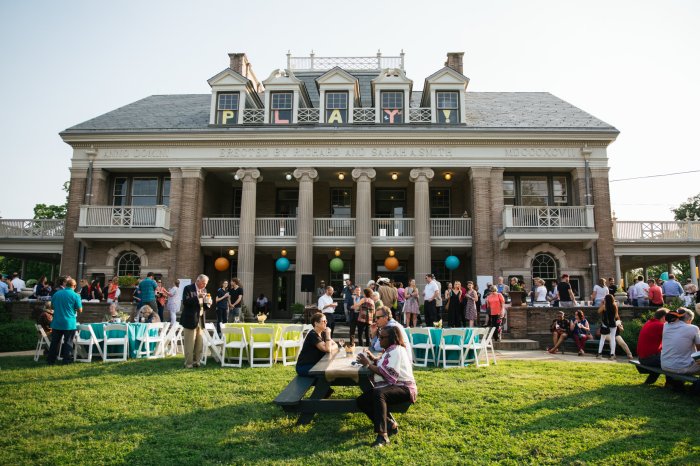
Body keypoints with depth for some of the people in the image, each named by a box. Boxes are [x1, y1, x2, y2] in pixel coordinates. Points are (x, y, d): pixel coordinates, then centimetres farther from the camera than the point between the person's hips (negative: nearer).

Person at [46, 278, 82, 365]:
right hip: (69, 323, -4)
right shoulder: (75, 295, -11)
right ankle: (67, 360, 7)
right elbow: (80, 310, -8)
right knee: (68, 342, 5)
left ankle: (51, 360, 17)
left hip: (57, 323, 4)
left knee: (55, 341, 12)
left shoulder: (57, 294, 3)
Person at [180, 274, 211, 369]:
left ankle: (196, 362, 18)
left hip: (200, 321, 6)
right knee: (189, 344, -3)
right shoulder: (188, 289, -5)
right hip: (190, 320, -6)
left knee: (199, 344, 8)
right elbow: (185, 302, -18)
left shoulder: (204, 290, 14)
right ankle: (188, 363, 6)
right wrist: (197, 297, -24)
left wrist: (208, 304, -4)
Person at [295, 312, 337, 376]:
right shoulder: (313, 335, -20)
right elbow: (327, 349, -26)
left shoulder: (323, 334, 7)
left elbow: (335, 345, 6)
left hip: (315, 364, 8)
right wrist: (328, 334, -22)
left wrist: (330, 348, -15)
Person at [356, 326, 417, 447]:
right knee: (361, 401, -2)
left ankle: (382, 436, -40)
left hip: (403, 388, -10)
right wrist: (373, 358, 3)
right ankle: (390, 425, -2)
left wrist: (368, 364, -18)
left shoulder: (396, 350, -14)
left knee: (378, 394, -39)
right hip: (390, 387, 10)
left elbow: (387, 374, -23)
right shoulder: (390, 350, 16)